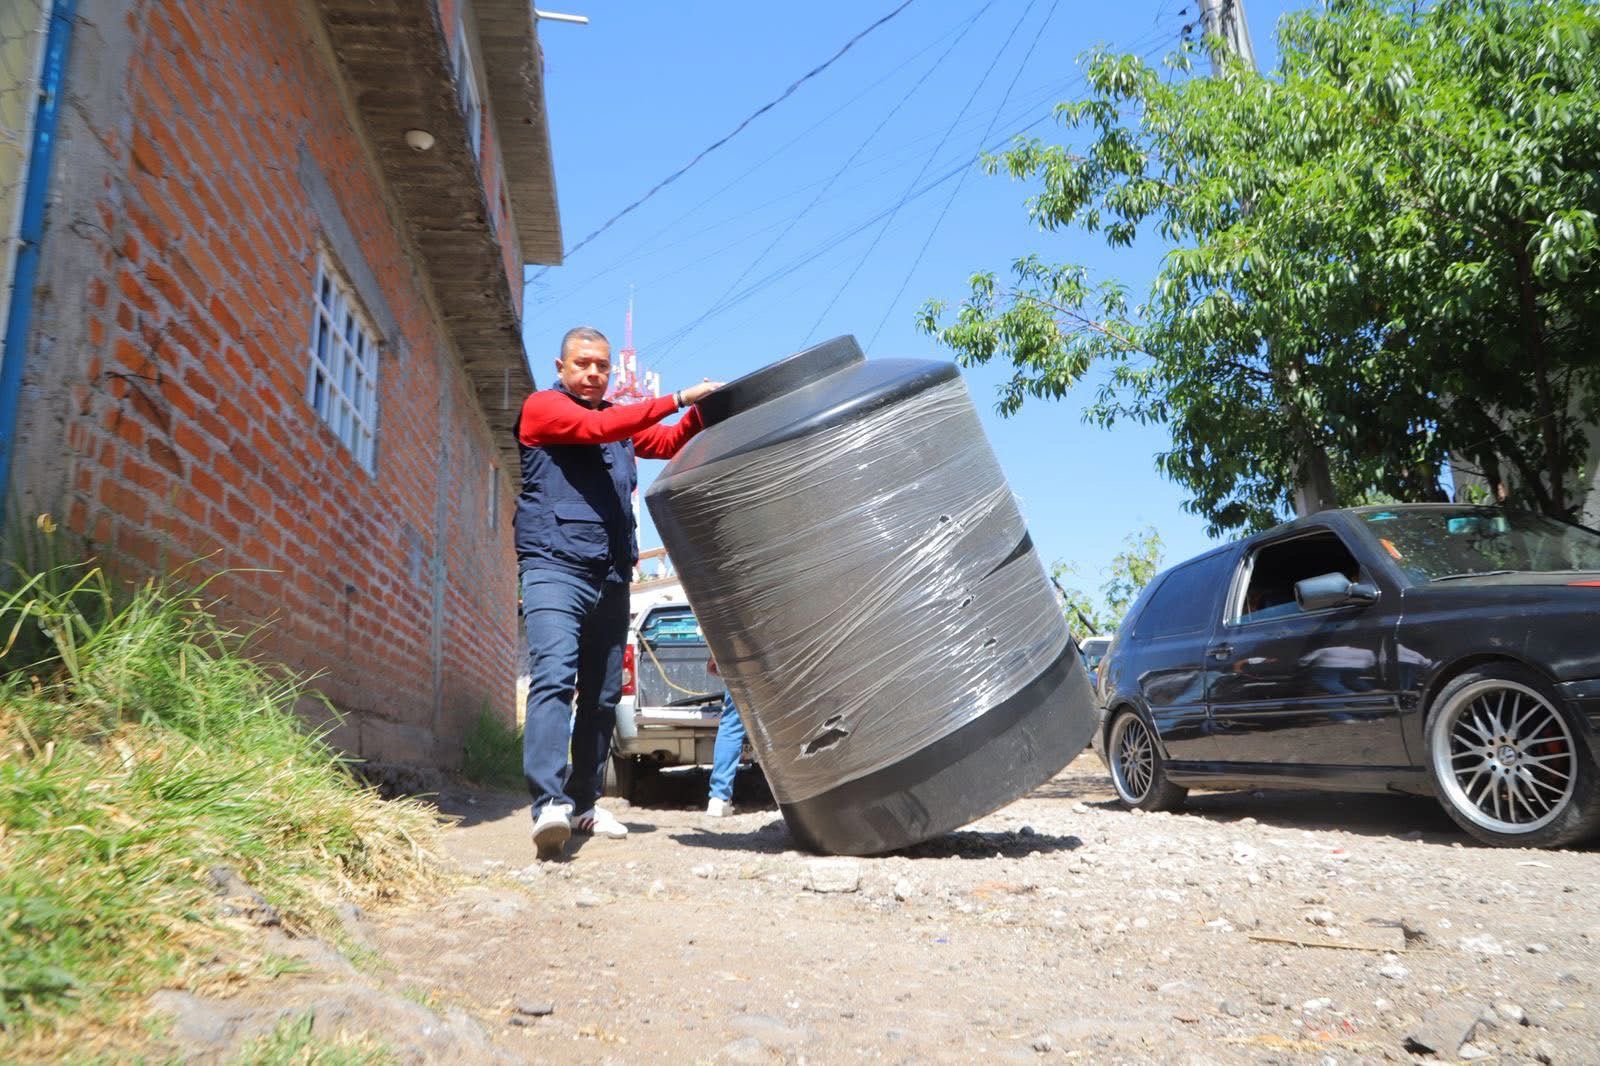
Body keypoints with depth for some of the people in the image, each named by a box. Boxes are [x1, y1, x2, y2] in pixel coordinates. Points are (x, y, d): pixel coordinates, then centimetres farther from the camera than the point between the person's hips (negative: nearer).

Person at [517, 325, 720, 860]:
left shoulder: (621, 420, 22)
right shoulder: (541, 406, 3)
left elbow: (670, 442, 16)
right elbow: (597, 428, -13)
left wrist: (700, 411, -5)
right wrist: (677, 397, -14)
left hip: (611, 577, 7)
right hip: (554, 569, -6)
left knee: (602, 696, 7)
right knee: (553, 678, -22)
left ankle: (584, 804, 15)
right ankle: (550, 804, -30)